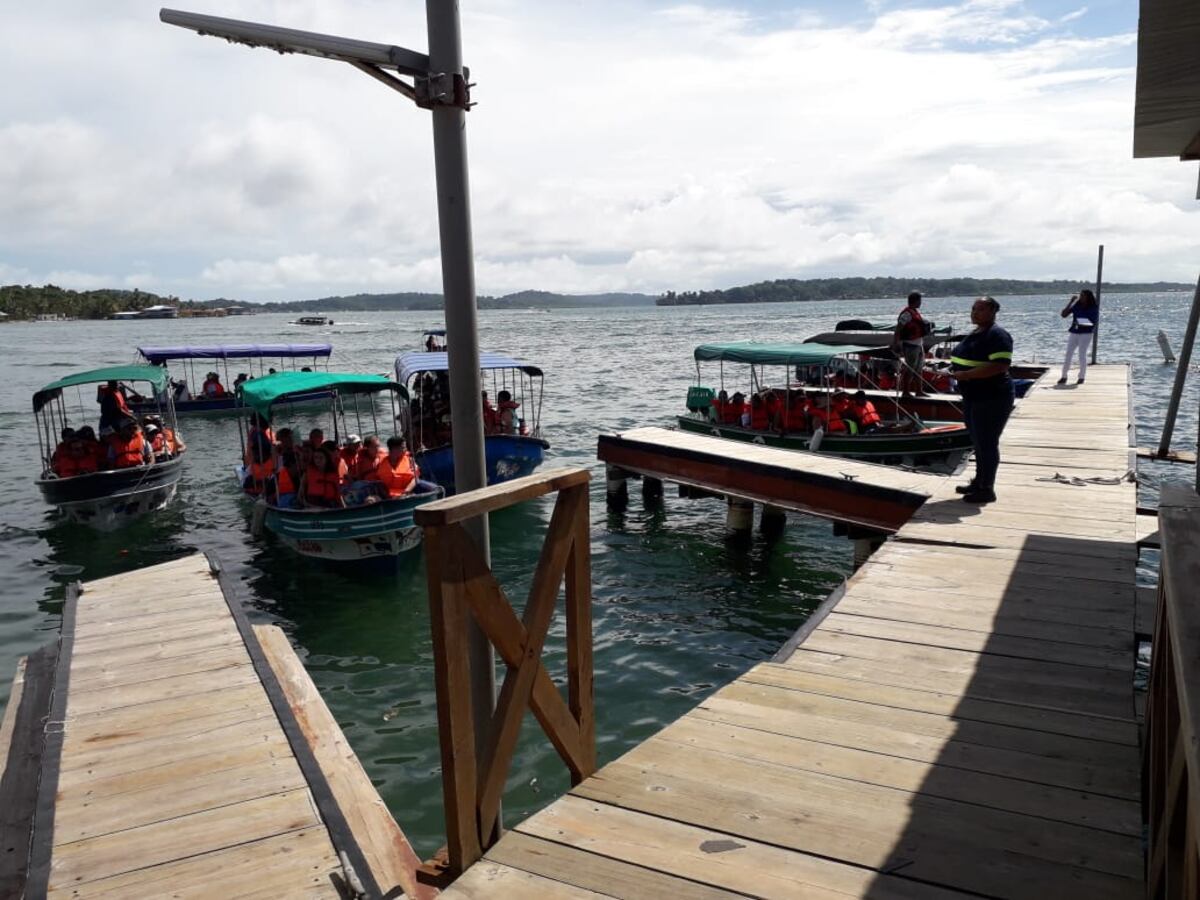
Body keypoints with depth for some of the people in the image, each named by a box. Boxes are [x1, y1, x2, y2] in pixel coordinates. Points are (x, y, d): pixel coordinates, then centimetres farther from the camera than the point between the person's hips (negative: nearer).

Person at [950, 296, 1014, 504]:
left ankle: (987, 489, 5)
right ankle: (979, 482, 29)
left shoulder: (997, 335, -15)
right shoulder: (975, 334, 15)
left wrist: (967, 374, -26)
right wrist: (956, 370, 10)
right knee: (978, 442, 17)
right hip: (973, 397, 9)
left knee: (987, 444, -3)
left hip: (992, 399, -9)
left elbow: (1000, 366, -26)